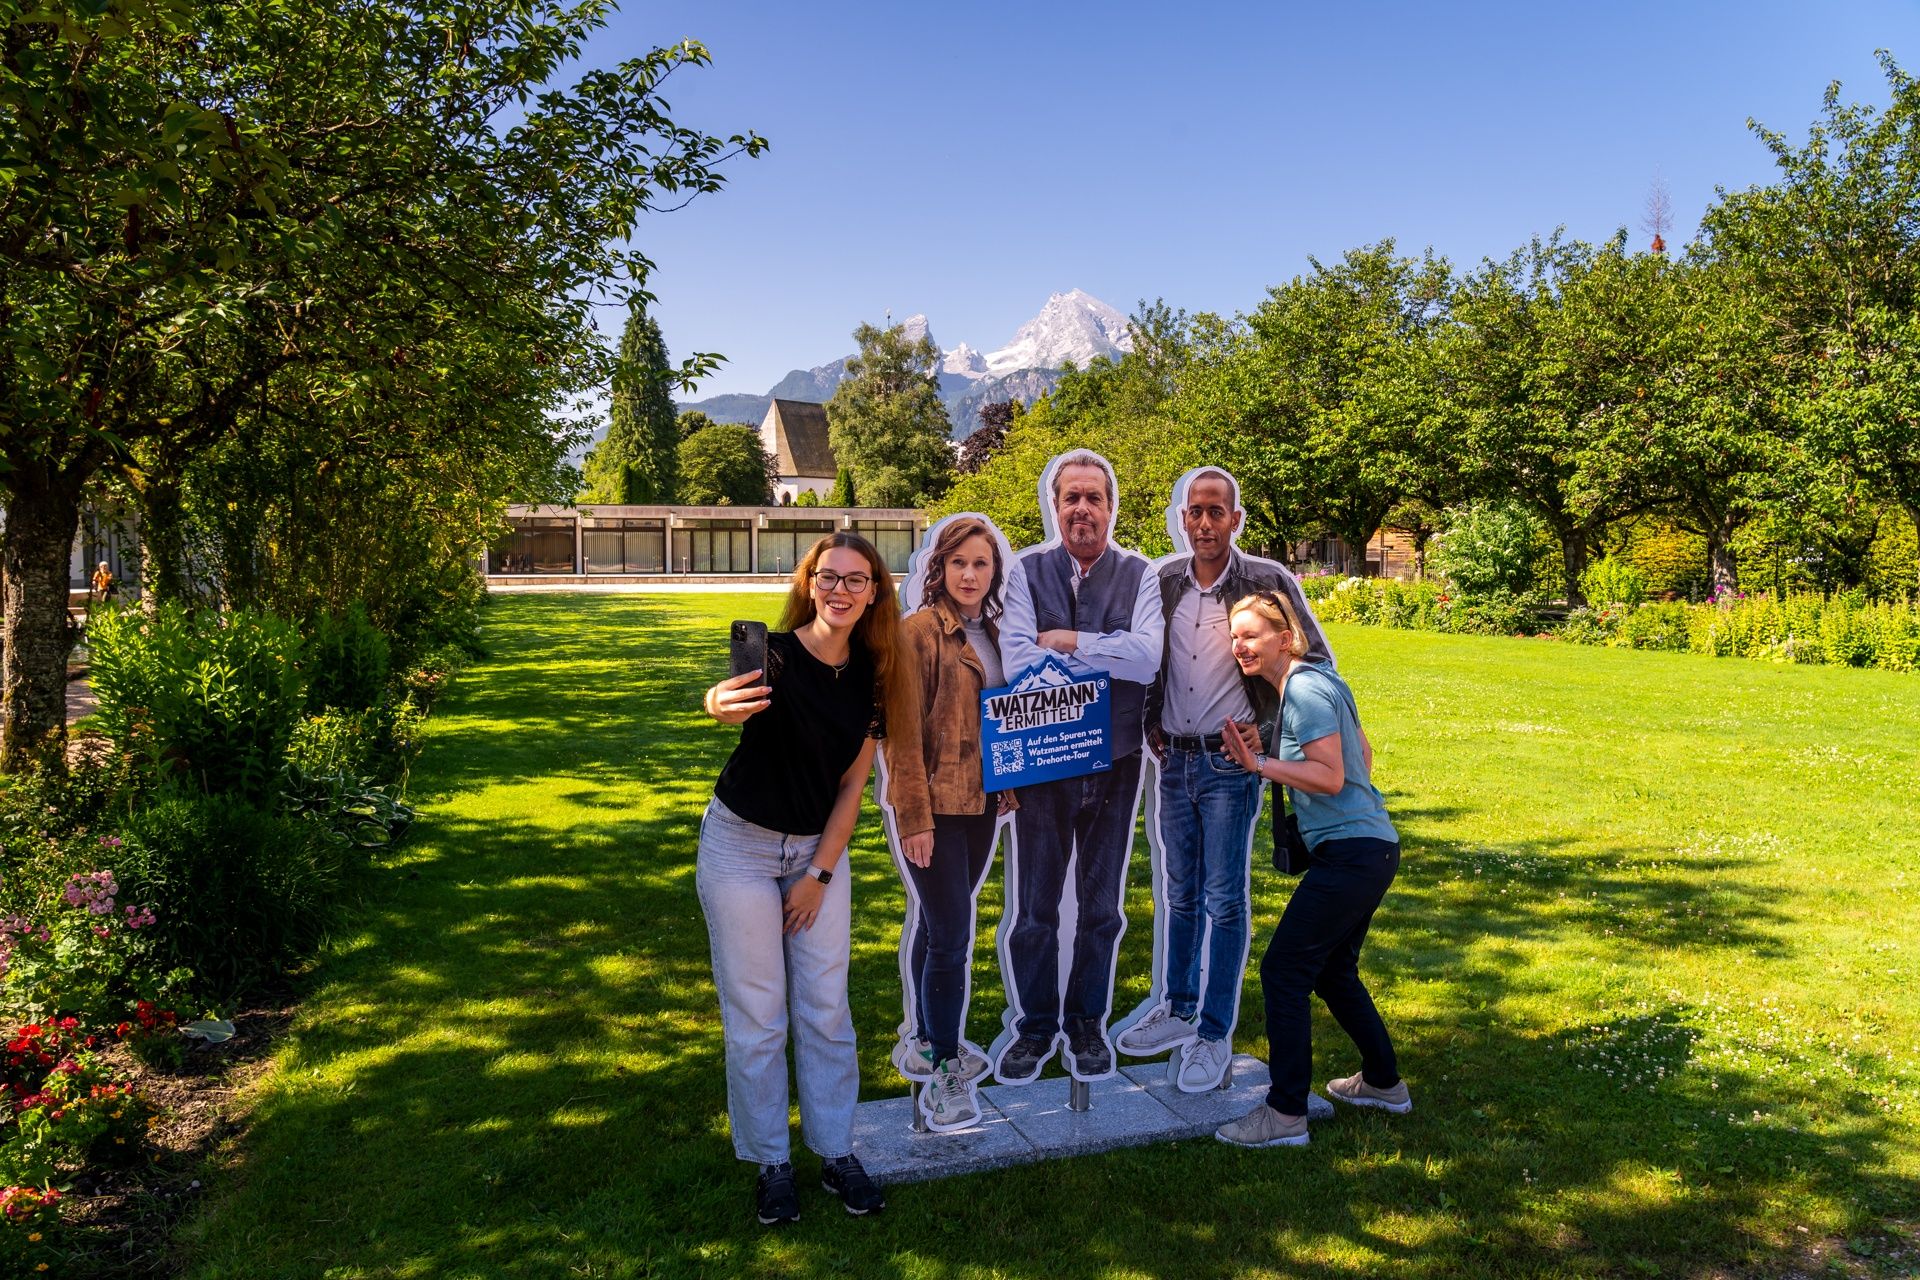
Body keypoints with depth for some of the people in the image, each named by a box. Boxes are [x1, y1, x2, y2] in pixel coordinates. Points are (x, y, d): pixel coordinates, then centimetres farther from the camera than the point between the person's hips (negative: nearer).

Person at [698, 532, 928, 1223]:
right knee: (756, 1015, 4)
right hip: (742, 846, -4)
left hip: (820, 850, 4)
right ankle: (770, 1162, 21)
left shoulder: (870, 678, -3)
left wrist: (820, 872, -3)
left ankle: (836, 1152, 24)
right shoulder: (774, 653, -17)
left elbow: (853, 784, 1)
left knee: (826, 1009, 9)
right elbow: (732, 697, -40)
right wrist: (722, 704, -64)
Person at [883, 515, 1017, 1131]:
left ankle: (923, 1039, 33)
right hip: (935, 806, -7)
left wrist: (1008, 788, 13)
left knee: (936, 923, 18)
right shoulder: (918, 631, -11)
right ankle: (943, 1073, 6)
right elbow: (900, 732, -14)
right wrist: (913, 815, -17)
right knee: (951, 934, -6)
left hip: (981, 802, 7)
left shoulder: (993, 633, 10)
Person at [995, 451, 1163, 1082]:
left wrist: (1066, 640, -16)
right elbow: (1017, 659, -16)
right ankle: (1033, 1026, 27)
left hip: (1114, 762, 1)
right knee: (1033, 907, 10)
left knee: (1102, 907, 14)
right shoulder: (1027, 570, -3)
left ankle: (1086, 1024, 32)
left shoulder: (1139, 575, -2)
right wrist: (1108, 658, -15)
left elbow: (1149, 656, -18)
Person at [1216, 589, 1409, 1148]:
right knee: (1332, 970, 21)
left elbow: (1331, 776, -22)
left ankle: (1286, 1114, -2)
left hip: (1351, 851, -11)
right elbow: (1363, 752, 23)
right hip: (1368, 847, 11)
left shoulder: (1305, 689, -16)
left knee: (1283, 970, -7)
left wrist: (1259, 763, -21)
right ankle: (1383, 1082, 36)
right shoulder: (1315, 682, 14)